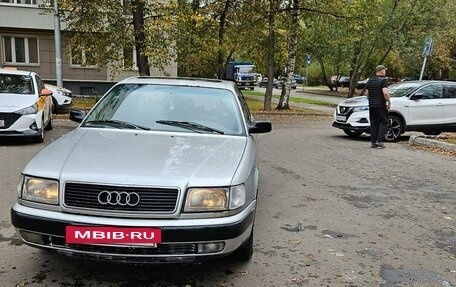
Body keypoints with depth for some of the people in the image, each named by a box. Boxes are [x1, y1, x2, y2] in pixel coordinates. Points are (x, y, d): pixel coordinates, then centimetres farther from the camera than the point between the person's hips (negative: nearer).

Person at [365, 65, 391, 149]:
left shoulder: (370, 80, 12)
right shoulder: (383, 80, -10)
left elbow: (367, 94, 16)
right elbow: (385, 93, -21)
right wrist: (389, 103, -11)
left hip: (372, 105, 6)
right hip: (381, 105, -6)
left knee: (373, 124, 10)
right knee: (384, 123, 2)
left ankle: (373, 142, 10)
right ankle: (379, 141, -6)